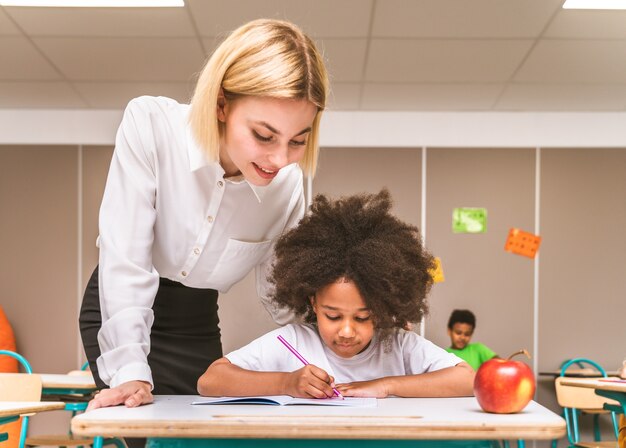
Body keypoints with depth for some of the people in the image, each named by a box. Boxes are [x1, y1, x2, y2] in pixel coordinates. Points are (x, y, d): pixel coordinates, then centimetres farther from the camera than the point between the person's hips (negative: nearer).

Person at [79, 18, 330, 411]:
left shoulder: (288, 185, -14)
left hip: (198, 322, 3)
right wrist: (130, 371, -30)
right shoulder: (150, 125, -25)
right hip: (120, 313, -3)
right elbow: (124, 258, -25)